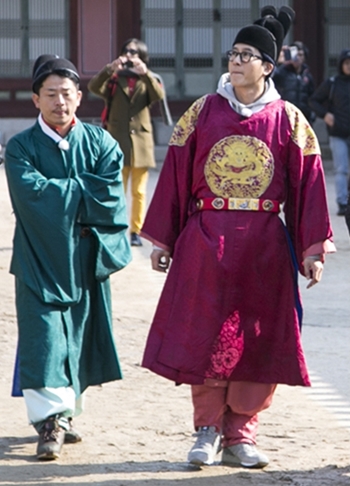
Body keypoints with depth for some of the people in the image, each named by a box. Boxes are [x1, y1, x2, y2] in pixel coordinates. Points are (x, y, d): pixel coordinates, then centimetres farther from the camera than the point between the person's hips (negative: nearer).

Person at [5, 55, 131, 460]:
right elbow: (31, 193, -18)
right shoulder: (21, 148, -1)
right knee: (44, 340, -11)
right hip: (39, 262, -2)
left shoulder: (100, 143, 4)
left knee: (79, 339, 9)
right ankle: (50, 420, -10)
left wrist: (58, 193, -11)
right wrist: (82, 192, -11)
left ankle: (64, 414, 24)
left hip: (86, 261, 3)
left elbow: (111, 199, -9)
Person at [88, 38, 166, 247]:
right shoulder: (114, 79, 7)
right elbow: (94, 87, -14)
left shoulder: (148, 79, 8)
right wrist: (110, 69, -30)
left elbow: (159, 95, -14)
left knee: (139, 192, 3)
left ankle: (136, 231, 8)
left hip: (141, 141, 0)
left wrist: (145, 73, -30)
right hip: (118, 141, 0)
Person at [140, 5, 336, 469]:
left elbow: (307, 185, 2)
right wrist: (162, 240, 4)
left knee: (257, 342, 2)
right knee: (205, 337, -1)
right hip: (205, 244, 0)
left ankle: (240, 434, 12)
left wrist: (312, 249, -3)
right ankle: (208, 429, 9)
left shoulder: (288, 120, 1)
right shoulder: (203, 112, 3)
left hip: (264, 248, 0)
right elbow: (175, 177, 5)